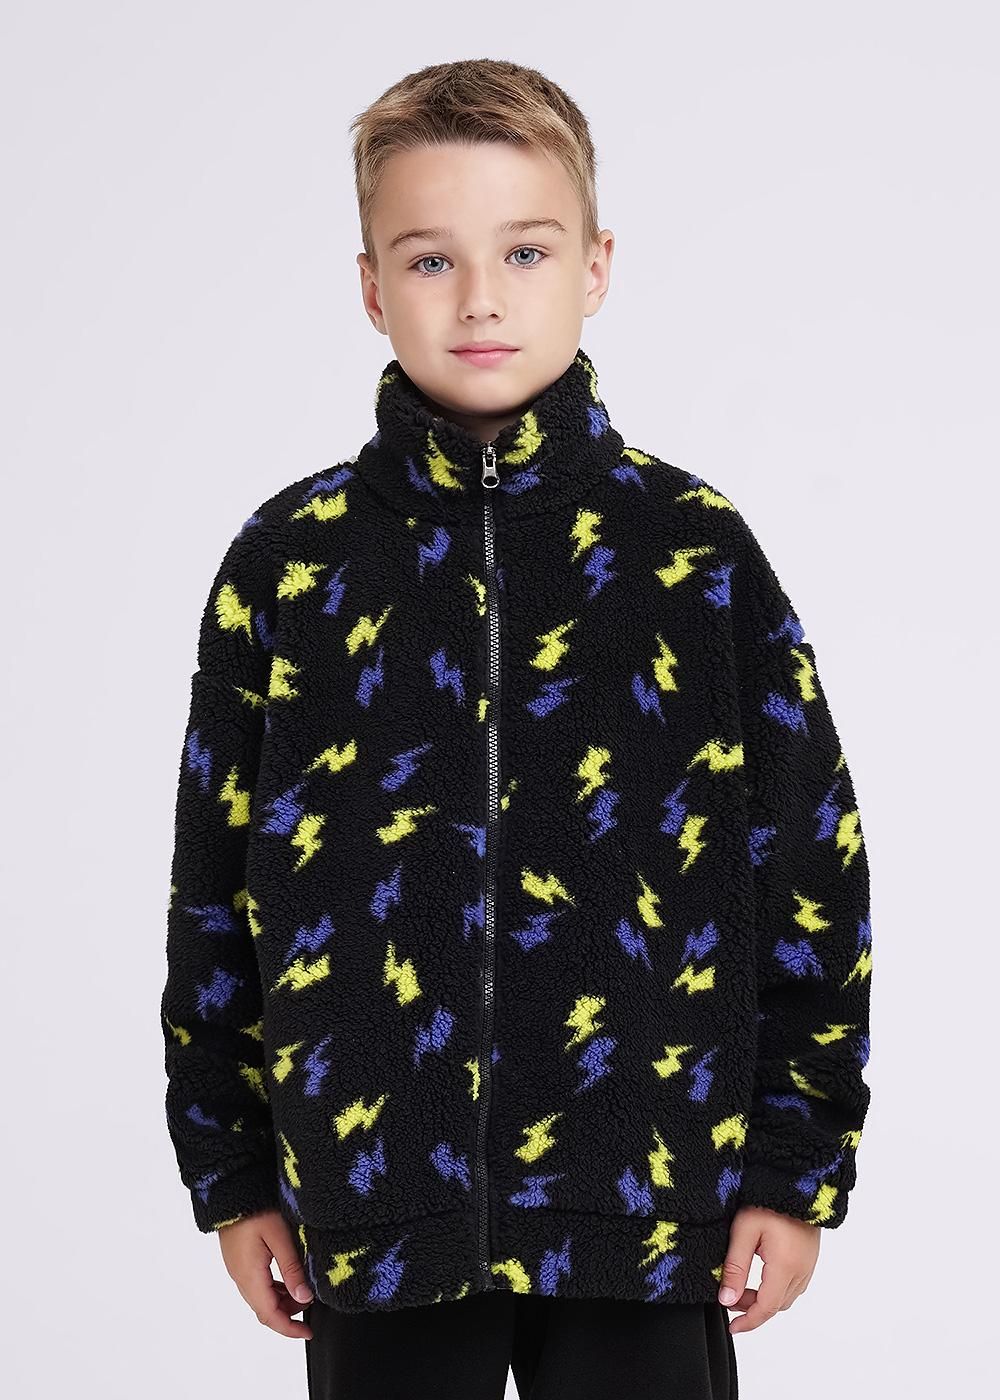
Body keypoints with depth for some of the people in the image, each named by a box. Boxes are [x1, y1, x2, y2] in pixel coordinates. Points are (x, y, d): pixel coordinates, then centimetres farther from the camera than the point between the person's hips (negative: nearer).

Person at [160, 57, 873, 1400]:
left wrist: (799, 1167, 1)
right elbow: (214, 893, 7)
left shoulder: (697, 548, -1)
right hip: (373, 1215, 1)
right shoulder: (288, 560, 1)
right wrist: (231, 1175, 7)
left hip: (649, 1216, -1)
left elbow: (811, 871, 2)